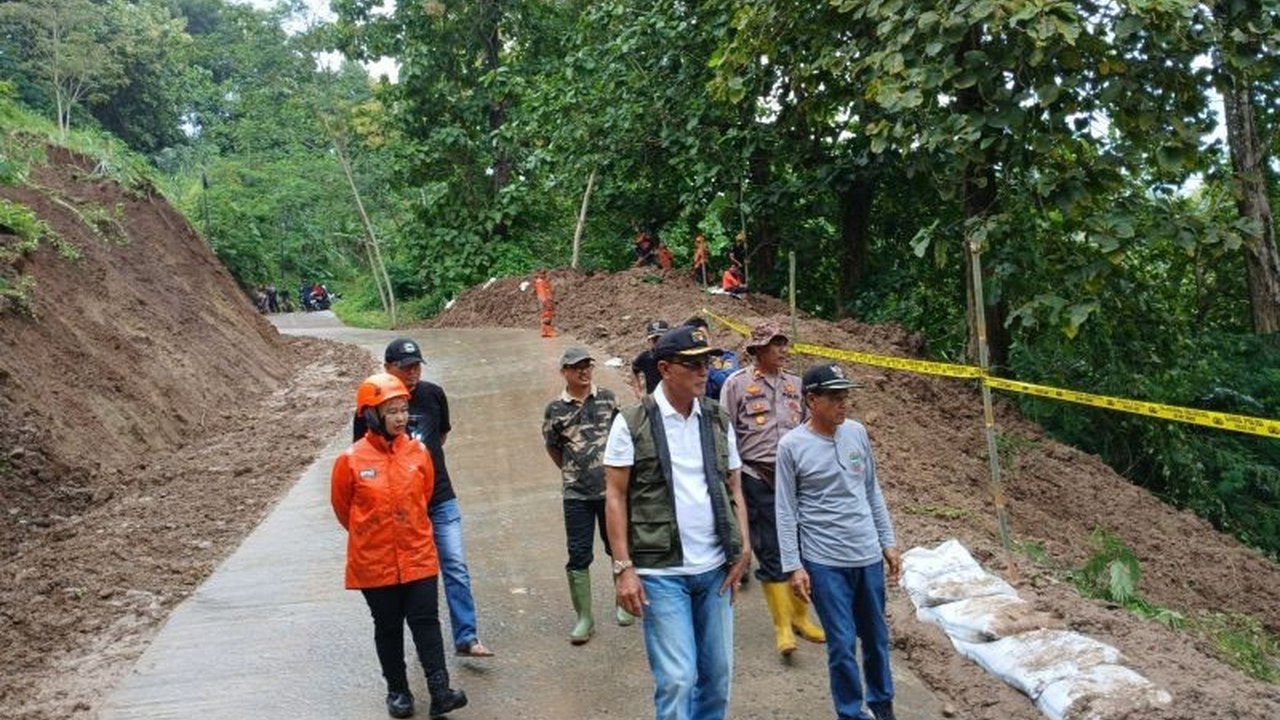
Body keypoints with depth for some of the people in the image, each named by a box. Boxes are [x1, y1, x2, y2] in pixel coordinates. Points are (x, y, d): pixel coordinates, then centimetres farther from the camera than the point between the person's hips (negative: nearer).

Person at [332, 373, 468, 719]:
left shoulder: (418, 452, -4)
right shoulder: (351, 460, -12)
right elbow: (342, 506, 4)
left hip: (418, 556, 1)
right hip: (375, 562, -1)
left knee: (426, 621, 0)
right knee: (388, 627, 11)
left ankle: (440, 691, 1)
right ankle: (397, 690, 24)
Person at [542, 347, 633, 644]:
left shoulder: (608, 398, 0)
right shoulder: (555, 409, -2)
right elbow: (552, 447, 12)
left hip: (611, 488, 1)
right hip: (576, 494, -1)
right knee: (578, 555, 2)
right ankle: (584, 617, 13)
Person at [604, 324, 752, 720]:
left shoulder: (719, 420, 8)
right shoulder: (632, 422, -6)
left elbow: (734, 488, 13)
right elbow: (615, 496, -4)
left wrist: (743, 547, 0)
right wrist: (623, 568, -9)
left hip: (715, 569, 5)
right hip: (661, 572, -4)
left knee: (718, 673, 12)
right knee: (677, 680, -4)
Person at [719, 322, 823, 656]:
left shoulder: (794, 384, 8)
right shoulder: (737, 383, -4)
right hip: (757, 479, -4)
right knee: (770, 553, 0)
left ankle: (800, 615, 26)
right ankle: (782, 625, 11)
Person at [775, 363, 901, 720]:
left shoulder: (857, 432, 2)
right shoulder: (792, 445, -11)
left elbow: (873, 492, 11)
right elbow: (786, 511, -8)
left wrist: (888, 542, 12)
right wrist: (793, 565, -9)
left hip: (868, 556, 4)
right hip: (824, 562, -4)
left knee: (876, 636, 17)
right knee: (842, 643, 2)